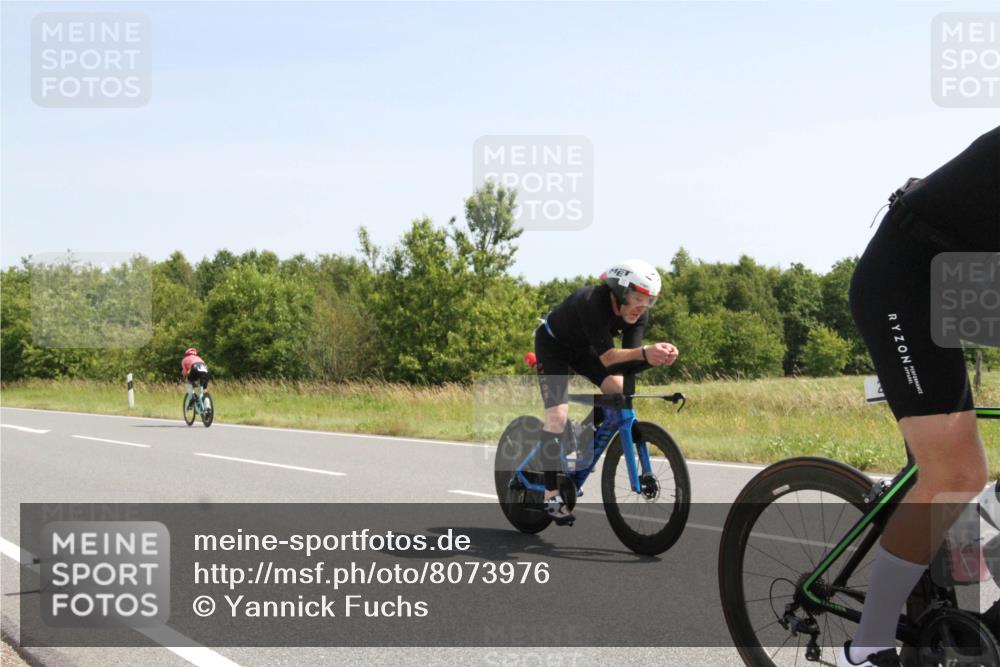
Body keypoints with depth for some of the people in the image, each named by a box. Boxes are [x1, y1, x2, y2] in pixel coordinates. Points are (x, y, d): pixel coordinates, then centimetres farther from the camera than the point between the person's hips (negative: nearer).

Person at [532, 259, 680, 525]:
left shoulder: (638, 313, -20)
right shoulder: (592, 302, -39)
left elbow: (630, 357, -25)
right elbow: (607, 357, -42)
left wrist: (658, 355, -45)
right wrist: (645, 352, -57)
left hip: (584, 347, 6)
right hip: (553, 344, -6)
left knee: (621, 393, -15)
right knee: (558, 415, -17)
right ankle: (551, 495, -12)